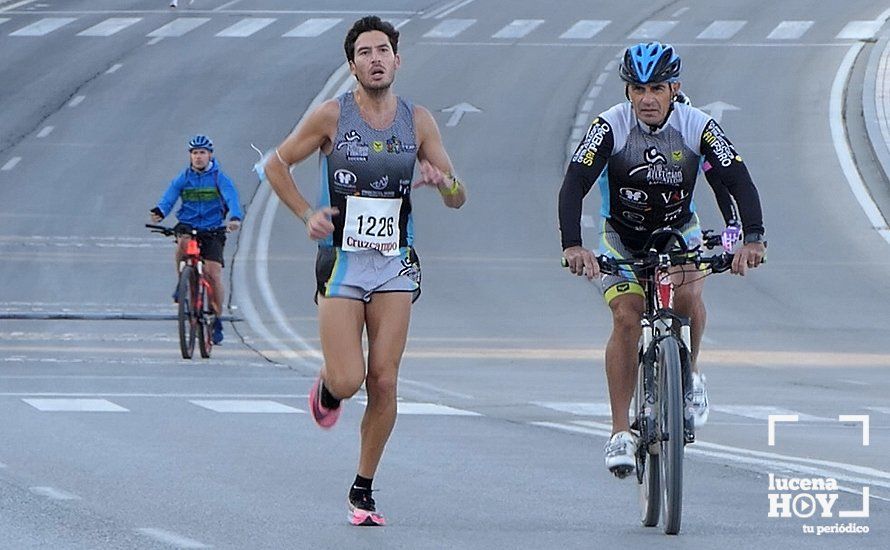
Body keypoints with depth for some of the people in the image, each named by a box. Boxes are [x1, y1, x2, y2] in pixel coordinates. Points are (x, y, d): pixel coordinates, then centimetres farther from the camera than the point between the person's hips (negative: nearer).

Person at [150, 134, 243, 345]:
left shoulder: (219, 178, -3)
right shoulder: (183, 179, 2)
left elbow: (231, 198, -19)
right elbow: (168, 198, -11)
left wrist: (235, 218, -40)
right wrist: (159, 212, -35)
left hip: (212, 231, -1)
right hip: (188, 226, 1)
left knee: (214, 274, -10)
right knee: (183, 242, -35)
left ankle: (217, 320, 5)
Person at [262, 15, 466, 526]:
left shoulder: (418, 120, 3)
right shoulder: (332, 116, -3)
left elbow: (459, 198, 6)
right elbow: (277, 164, 7)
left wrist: (443, 181, -17)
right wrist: (307, 214, -6)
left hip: (395, 264, 2)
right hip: (342, 261, -2)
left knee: (384, 382, -5)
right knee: (348, 380, -13)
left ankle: (364, 492, 7)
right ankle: (327, 387, 26)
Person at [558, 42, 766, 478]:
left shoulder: (697, 127, -20)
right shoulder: (611, 127, -23)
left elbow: (738, 181, -24)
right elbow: (574, 185, -30)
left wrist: (752, 238, -39)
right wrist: (572, 245, -45)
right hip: (622, 239, 0)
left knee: (688, 297, -28)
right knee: (626, 318, -19)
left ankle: (690, 375, 2)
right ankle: (620, 432, -13)